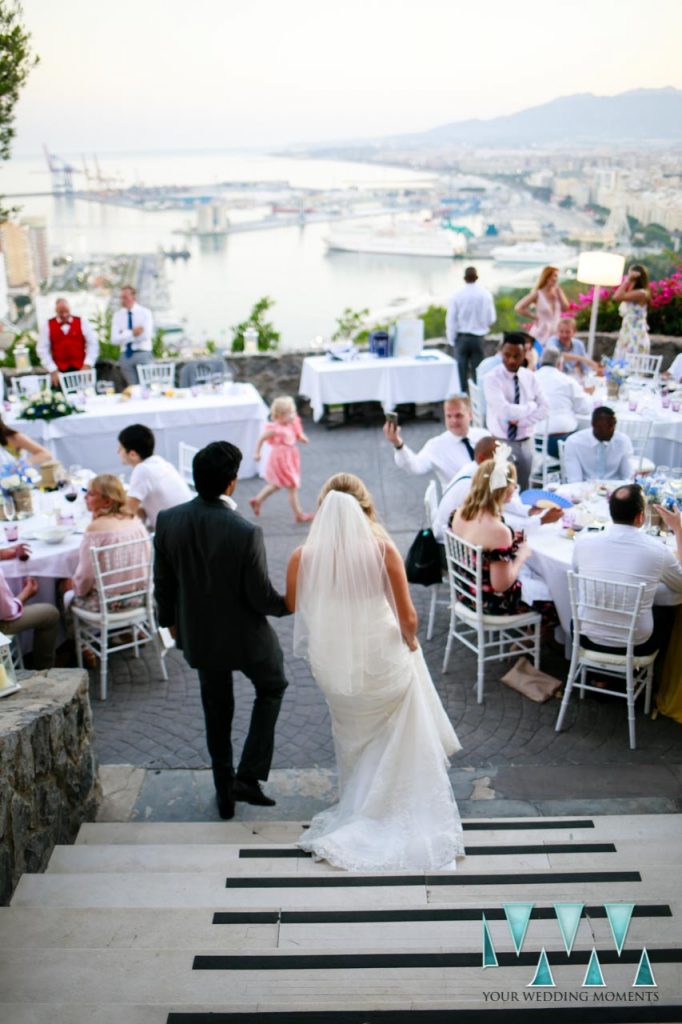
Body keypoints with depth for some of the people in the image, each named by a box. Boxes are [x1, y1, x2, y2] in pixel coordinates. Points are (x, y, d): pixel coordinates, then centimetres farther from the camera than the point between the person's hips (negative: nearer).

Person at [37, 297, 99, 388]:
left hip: (81, 369, 0)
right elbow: (43, 350, 4)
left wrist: (87, 365, -6)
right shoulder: (47, 325, 6)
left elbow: (93, 344, 5)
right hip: (60, 372, 0)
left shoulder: (82, 322, 7)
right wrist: (53, 371, -4)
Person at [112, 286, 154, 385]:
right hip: (125, 356, 3)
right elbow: (114, 339, -5)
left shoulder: (144, 312, -1)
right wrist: (132, 333, -13)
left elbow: (146, 335, -14)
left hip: (143, 354, -2)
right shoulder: (118, 315, 6)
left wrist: (125, 334, -8)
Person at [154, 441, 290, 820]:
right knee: (273, 687, 25)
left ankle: (225, 790, 36)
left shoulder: (168, 520, -14)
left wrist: (170, 619, 16)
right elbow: (262, 597, -20)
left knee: (217, 710, 22)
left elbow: (163, 582, -2)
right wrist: (289, 605, 2)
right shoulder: (246, 533, -29)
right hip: (244, 634, -4)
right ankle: (249, 776, 17)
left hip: (198, 633, 4)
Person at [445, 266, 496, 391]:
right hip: (478, 338, 0)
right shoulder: (485, 294, -6)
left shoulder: (457, 295, -9)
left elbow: (451, 320, -4)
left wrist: (451, 340, 5)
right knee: (477, 371, 6)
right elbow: (492, 319, 0)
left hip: (461, 337, 0)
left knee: (462, 369, 7)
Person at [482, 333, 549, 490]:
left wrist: (520, 421, -14)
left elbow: (544, 409, 0)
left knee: (523, 491, 14)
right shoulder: (492, 379, -12)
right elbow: (506, 411, -23)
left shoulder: (529, 377, 5)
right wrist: (531, 406, -10)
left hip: (526, 443, 5)